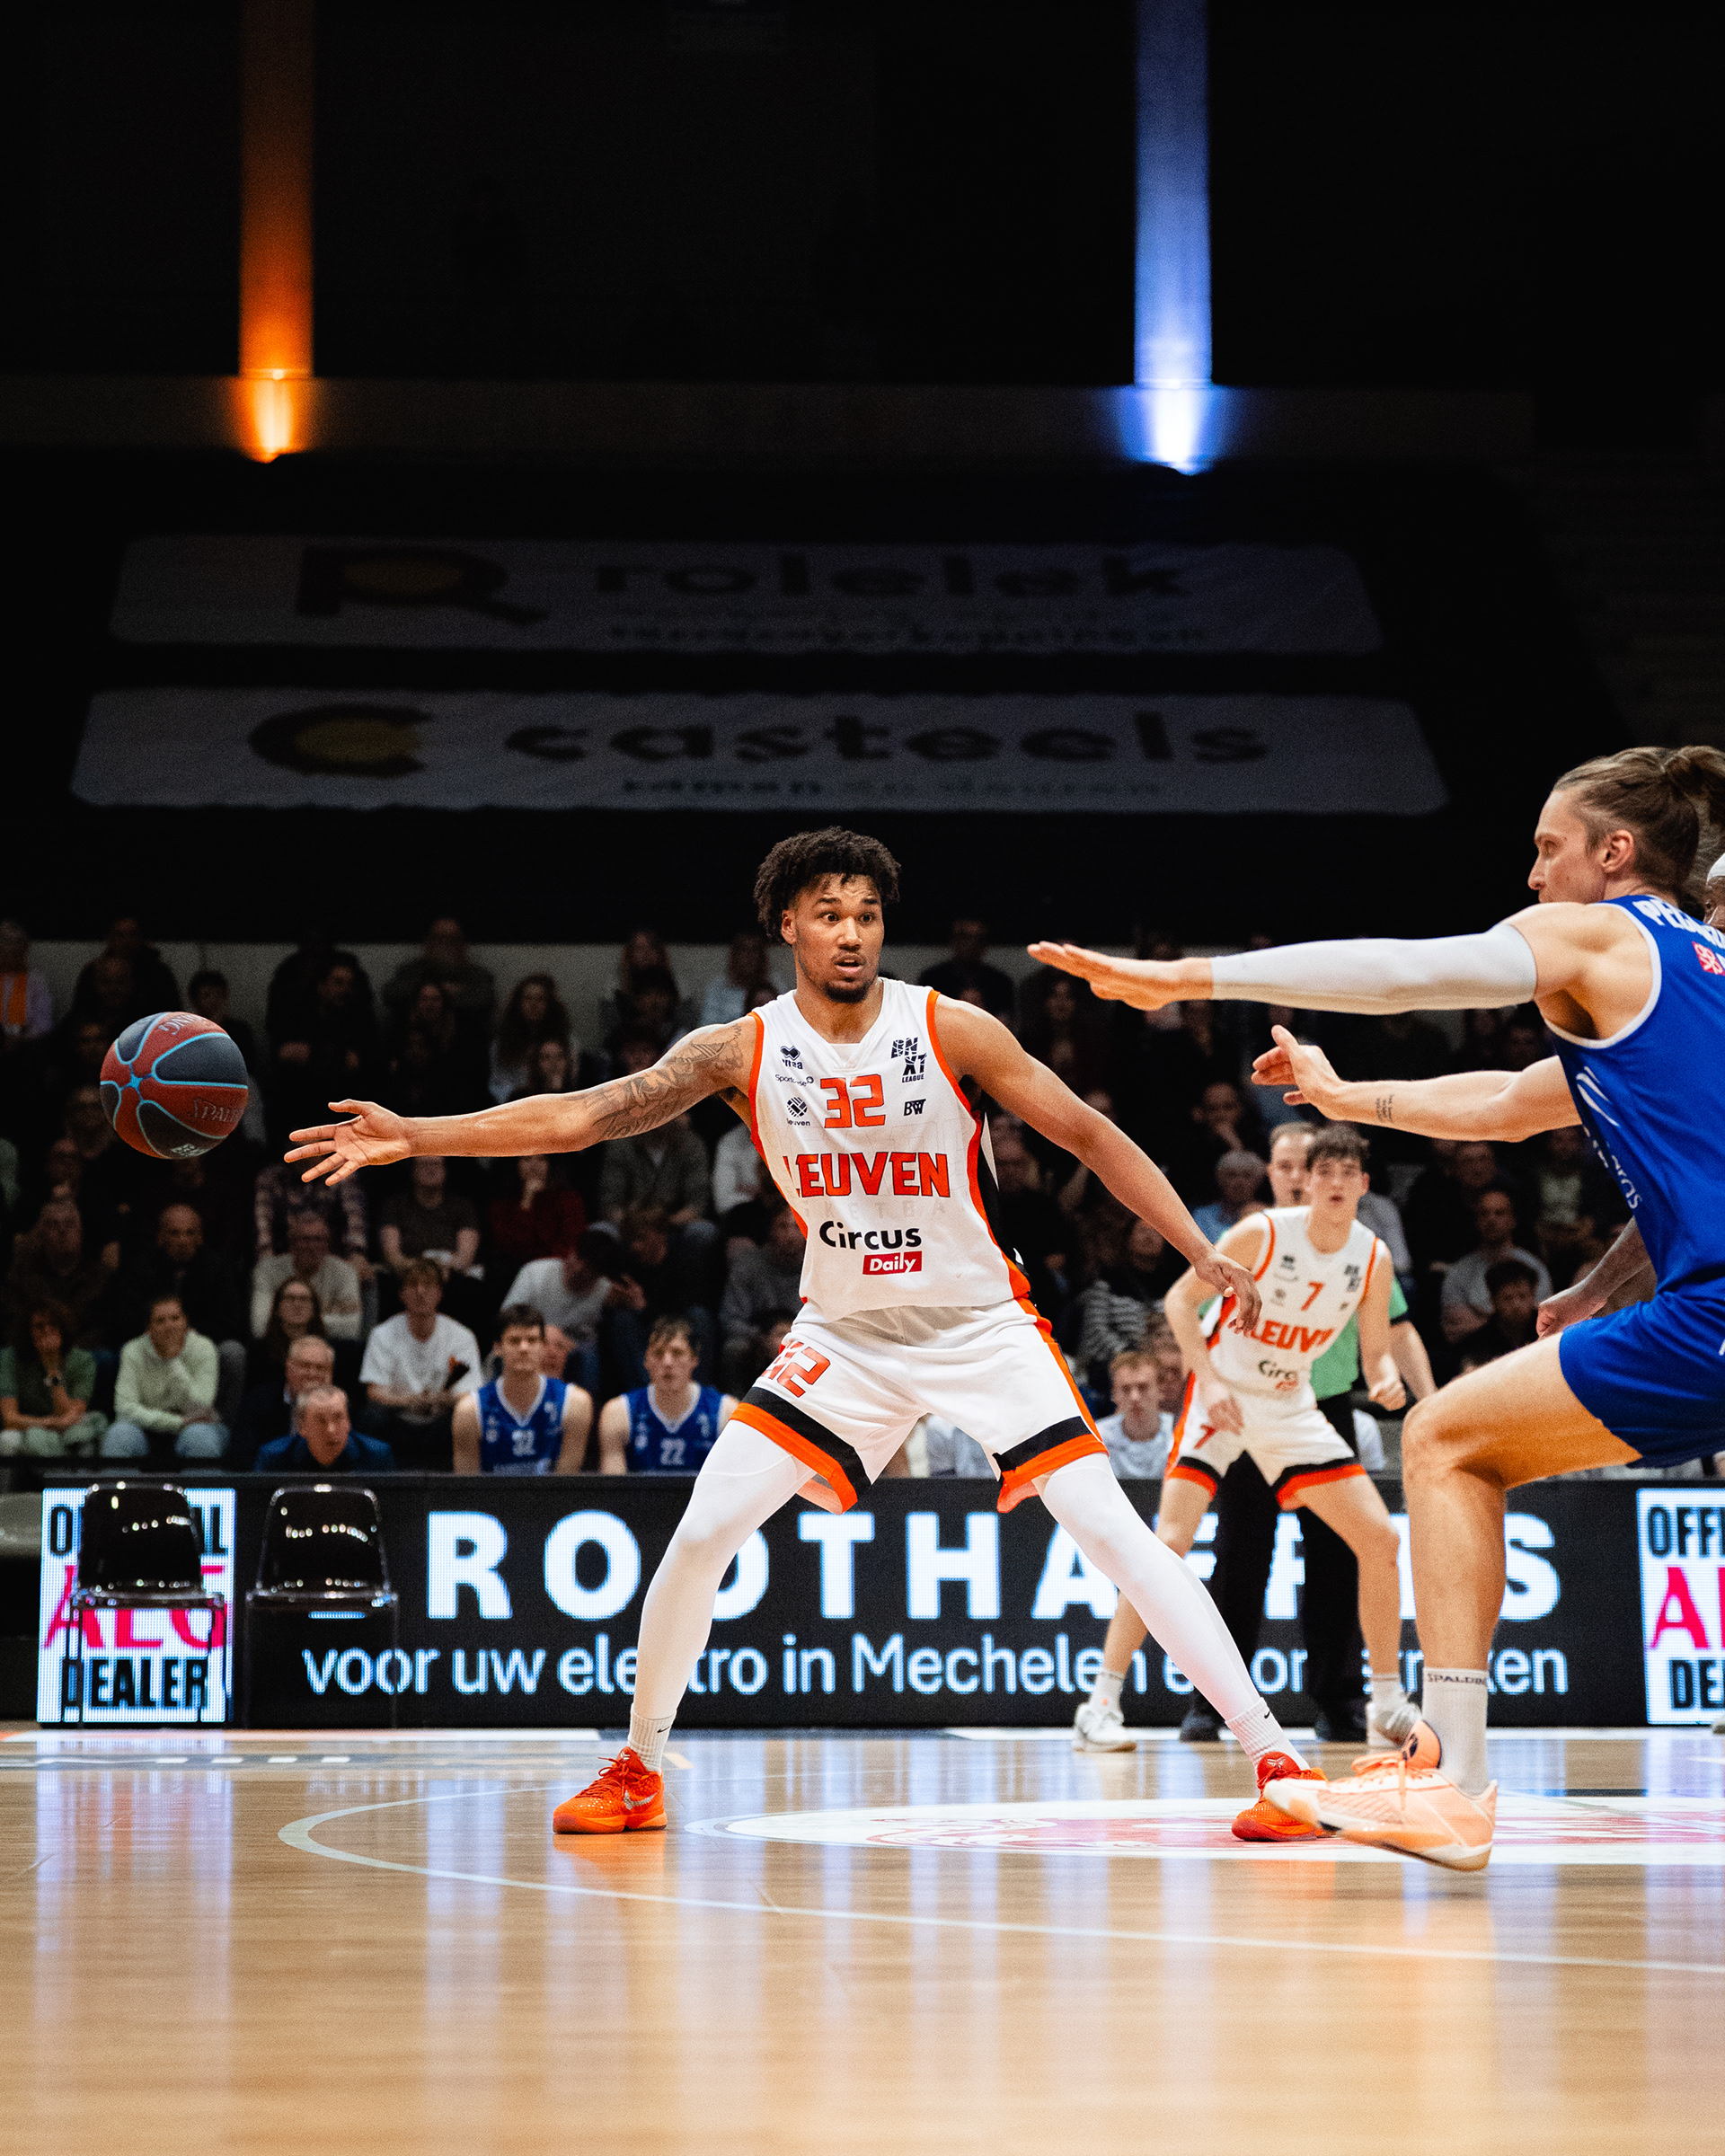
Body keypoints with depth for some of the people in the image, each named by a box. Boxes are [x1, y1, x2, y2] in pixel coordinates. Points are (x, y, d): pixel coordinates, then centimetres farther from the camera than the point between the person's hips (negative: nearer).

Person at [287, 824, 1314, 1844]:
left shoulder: (950, 1029, -14)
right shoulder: (745, 1050, -8)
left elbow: (1091, 1135, -8)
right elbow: (578, 1116, -10)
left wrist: (1202, 1253, -14)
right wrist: (416, 1136, -18)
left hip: (981, 1325, -2)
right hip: (844, 1332, 2)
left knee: (1112, 1531, -14)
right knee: (701, 1534, -8)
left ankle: (1275, 1754, -8)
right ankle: (639, 1769, 11)